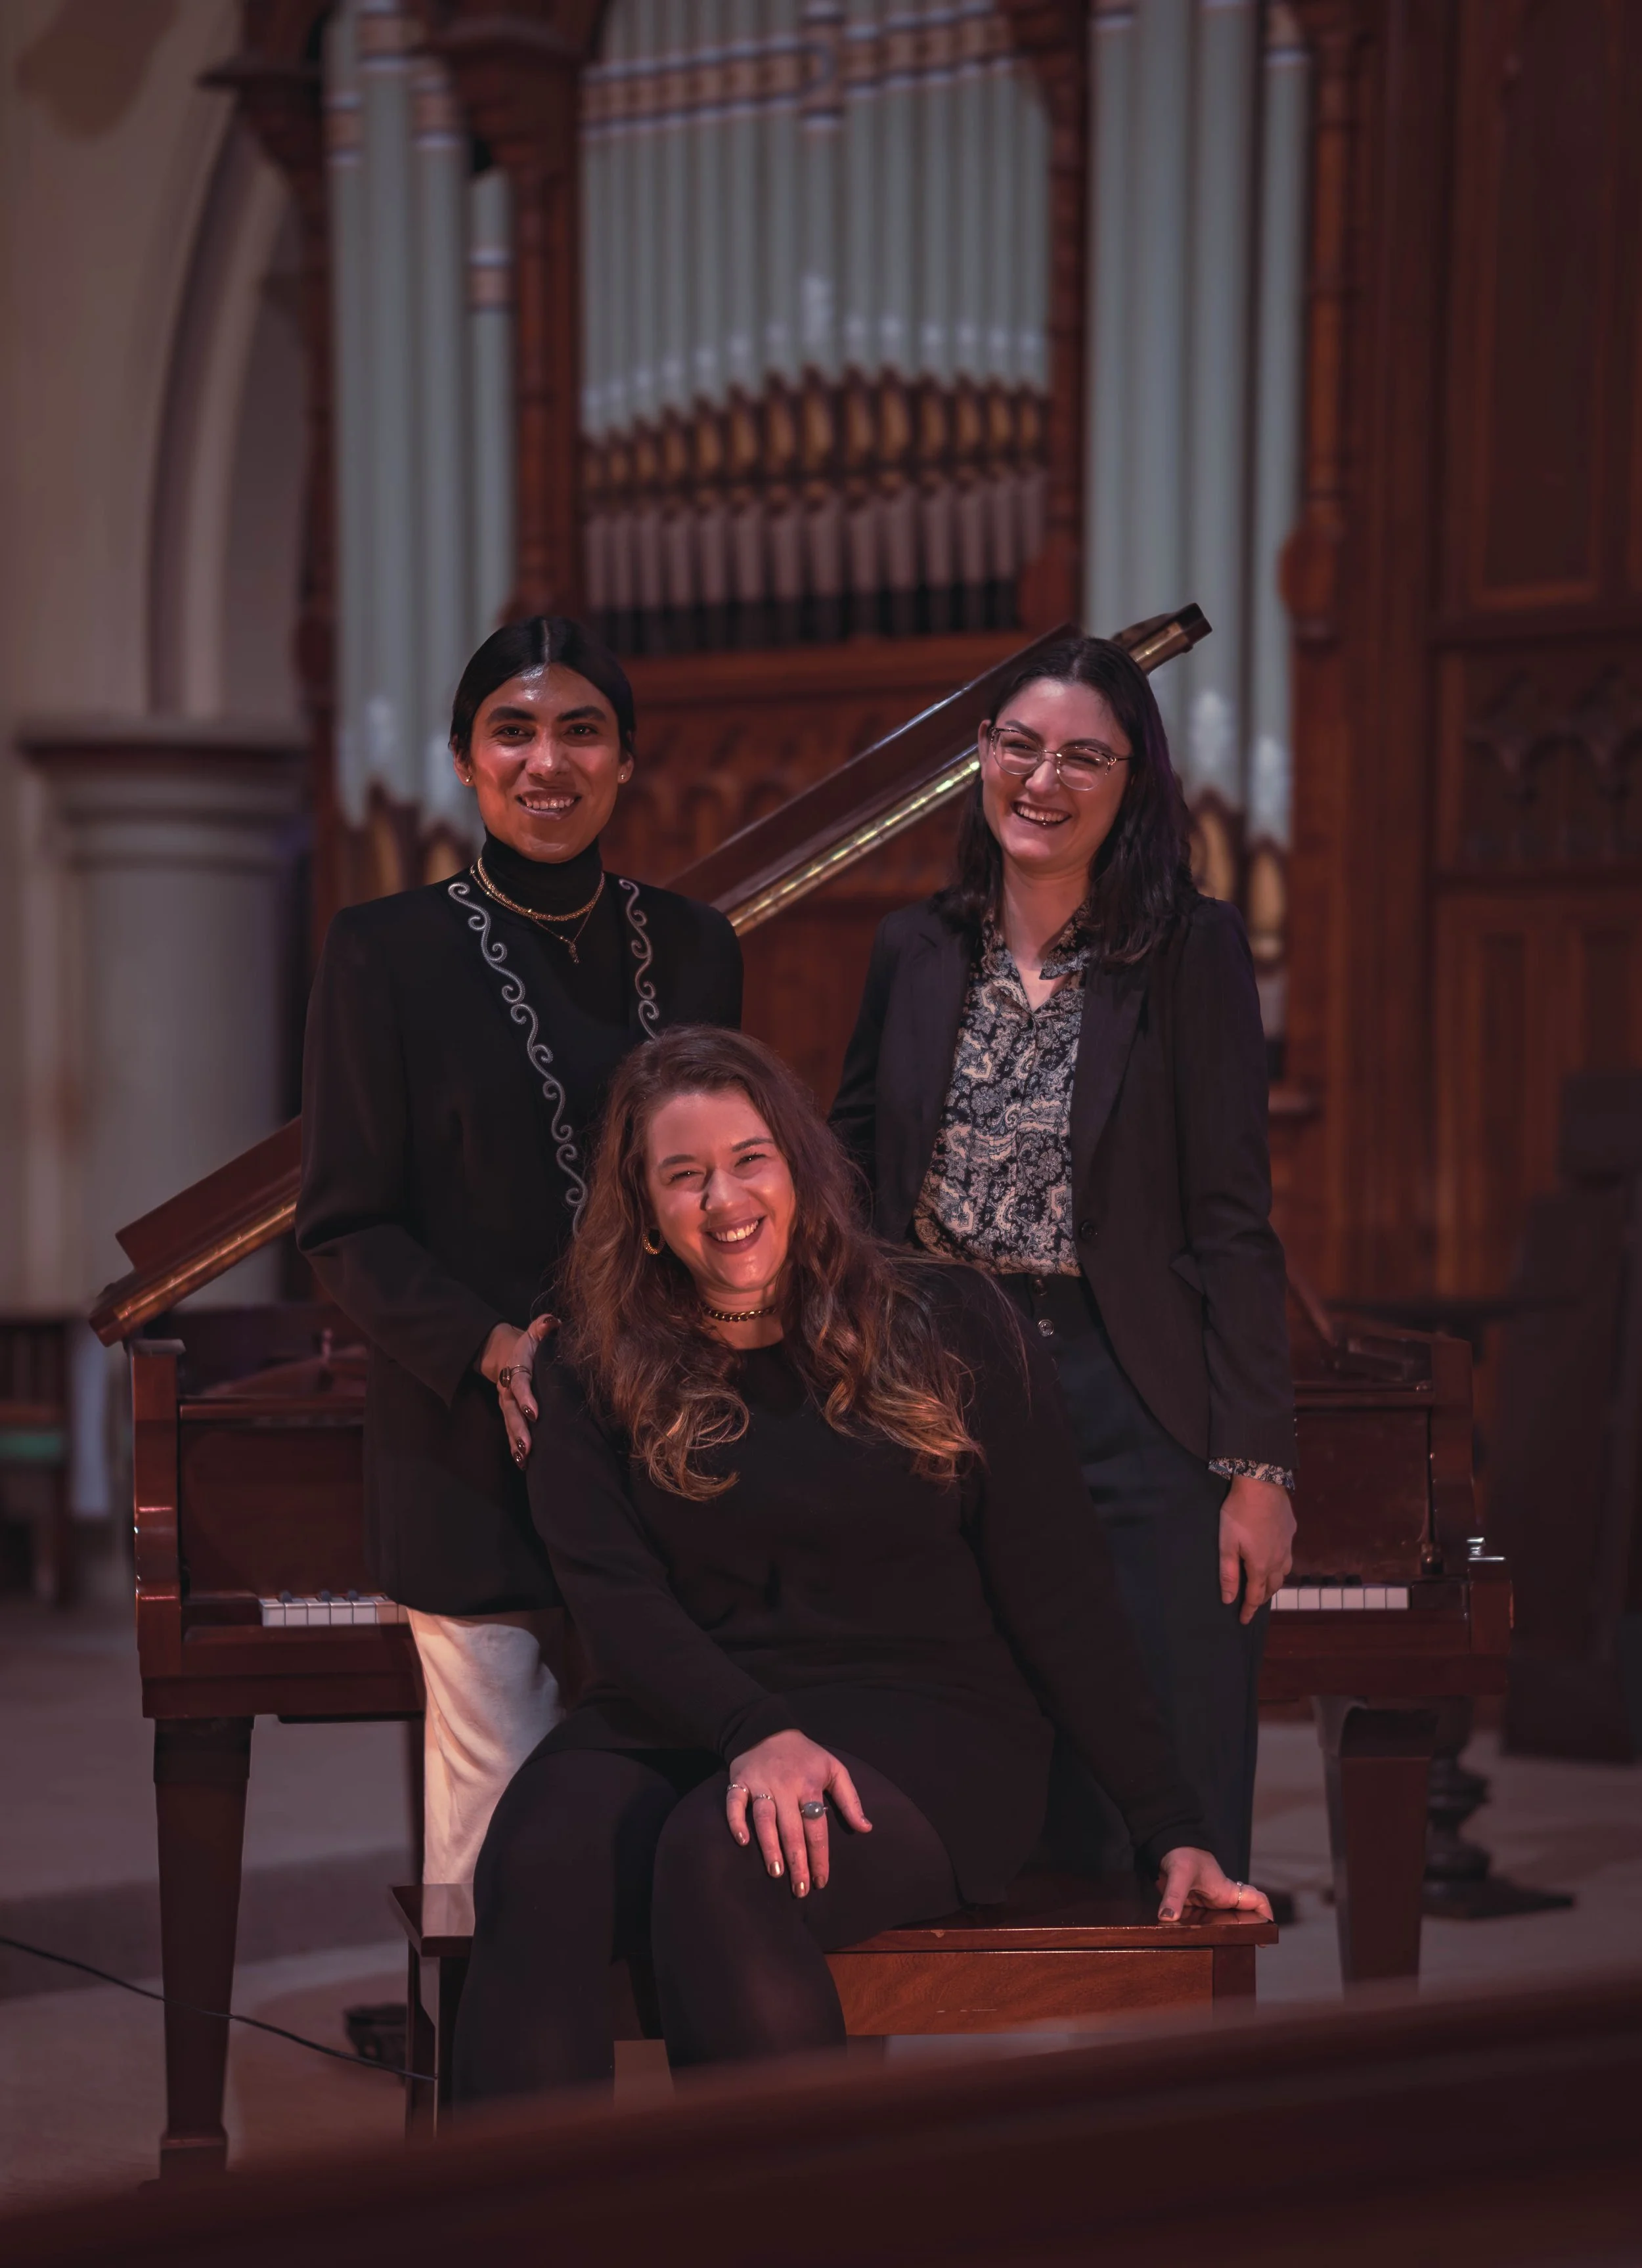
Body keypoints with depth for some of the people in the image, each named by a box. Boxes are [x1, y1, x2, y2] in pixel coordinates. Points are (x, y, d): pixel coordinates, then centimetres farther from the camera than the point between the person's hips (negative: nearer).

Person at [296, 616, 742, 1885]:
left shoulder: (693, 947, 9)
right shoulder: (388, 952, -2)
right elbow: (346, 1227, -3)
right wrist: (492, 1348, -18)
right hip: (477, 1455, -3)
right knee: (497, 1814, -2)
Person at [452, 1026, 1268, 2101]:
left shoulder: (945, 1328, 5)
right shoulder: (595, 1378, 10)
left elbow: (1060, 1598, 4)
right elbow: (618, 1601, -2)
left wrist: (1173, 1830, -1)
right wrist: (755, 1734, -22)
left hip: (924, 1728, -2)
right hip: (687, 1723, 2)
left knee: (718, 1861, -34)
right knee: (541, 1862, -31)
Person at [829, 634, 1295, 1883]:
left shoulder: (1193, 949, -3)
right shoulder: (918, 951, 9)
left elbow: (1233, 1220, -6)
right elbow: (855, 1176, 17)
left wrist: (1258, 1465, -10)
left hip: (1137, 1414, -3)